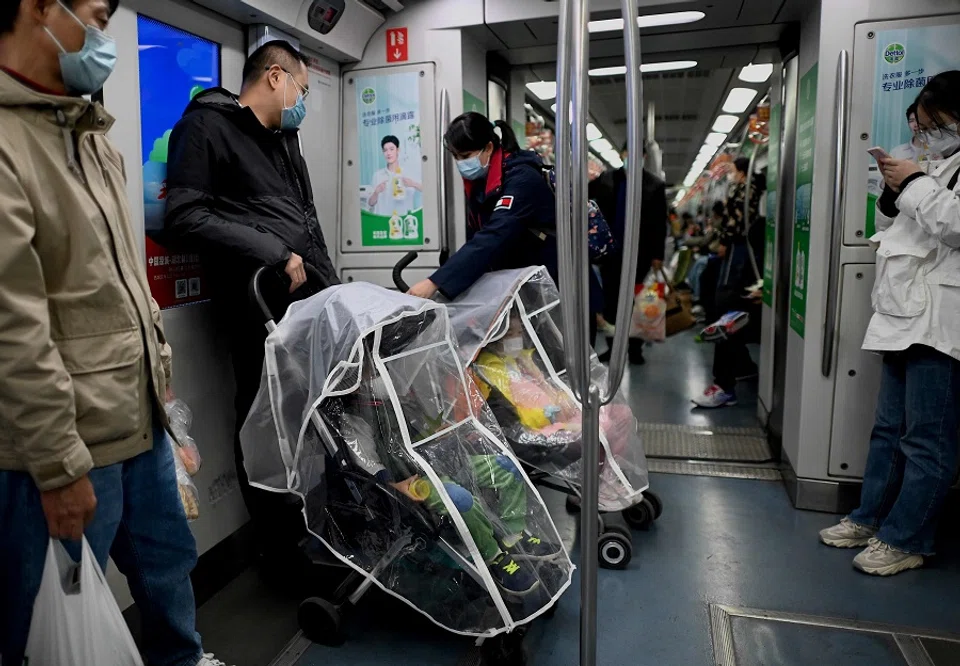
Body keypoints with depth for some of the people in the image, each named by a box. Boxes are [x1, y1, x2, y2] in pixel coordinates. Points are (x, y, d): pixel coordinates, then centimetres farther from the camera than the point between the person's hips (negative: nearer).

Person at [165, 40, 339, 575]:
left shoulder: (285, 139, 25)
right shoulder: (207, 125, 0)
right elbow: (185, 216, -11)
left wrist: (335, 289, 15)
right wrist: (273, 254, -14)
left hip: (312, 298, 7)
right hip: (261, 302, -7)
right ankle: (280, 546, 18)